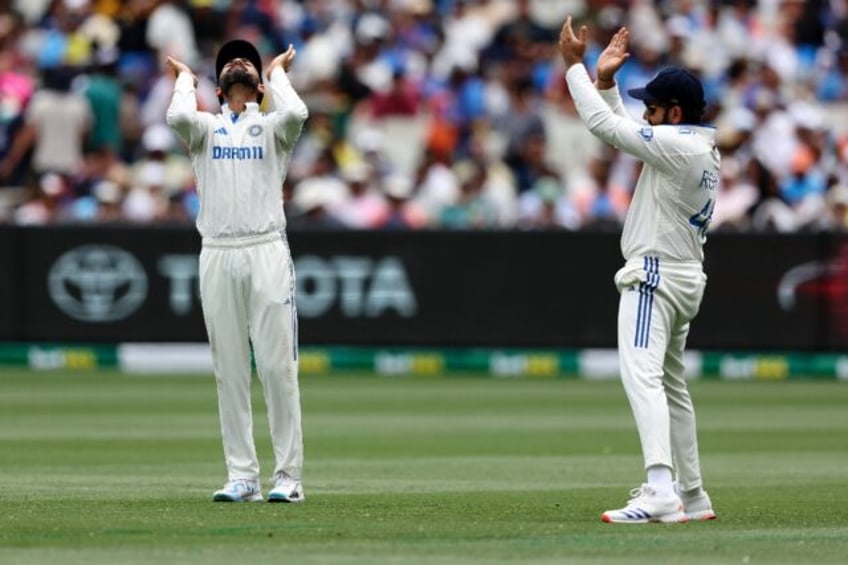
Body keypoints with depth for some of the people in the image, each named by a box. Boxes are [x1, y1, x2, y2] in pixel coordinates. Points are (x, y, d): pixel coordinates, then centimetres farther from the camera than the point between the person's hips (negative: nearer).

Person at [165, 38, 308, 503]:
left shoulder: (271, 128, 12)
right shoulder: (205, 128, 14)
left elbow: (296, 113, -12)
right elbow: (178, 118, -10)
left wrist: (277, 72, 7)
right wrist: (185, 80, 10)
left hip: (267, 254, -2)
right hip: (218, 256, 2)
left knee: (278, 367, -5)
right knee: (230, 372, 2)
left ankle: (288, 477, -2)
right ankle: (242, 478, 4)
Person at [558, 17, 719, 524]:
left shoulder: (677, 145, -16)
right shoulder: (705, 151, 14)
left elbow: (604, 125, -17)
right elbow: (623, 134, 22)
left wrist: (576, 65, -8)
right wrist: (607, 81, 14)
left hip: (655, 277, -11)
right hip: (685, 278, 11)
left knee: (643, 378, -22)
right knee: (673, 387, 20)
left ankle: (662, 492, -36)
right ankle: (692, 496, 25)